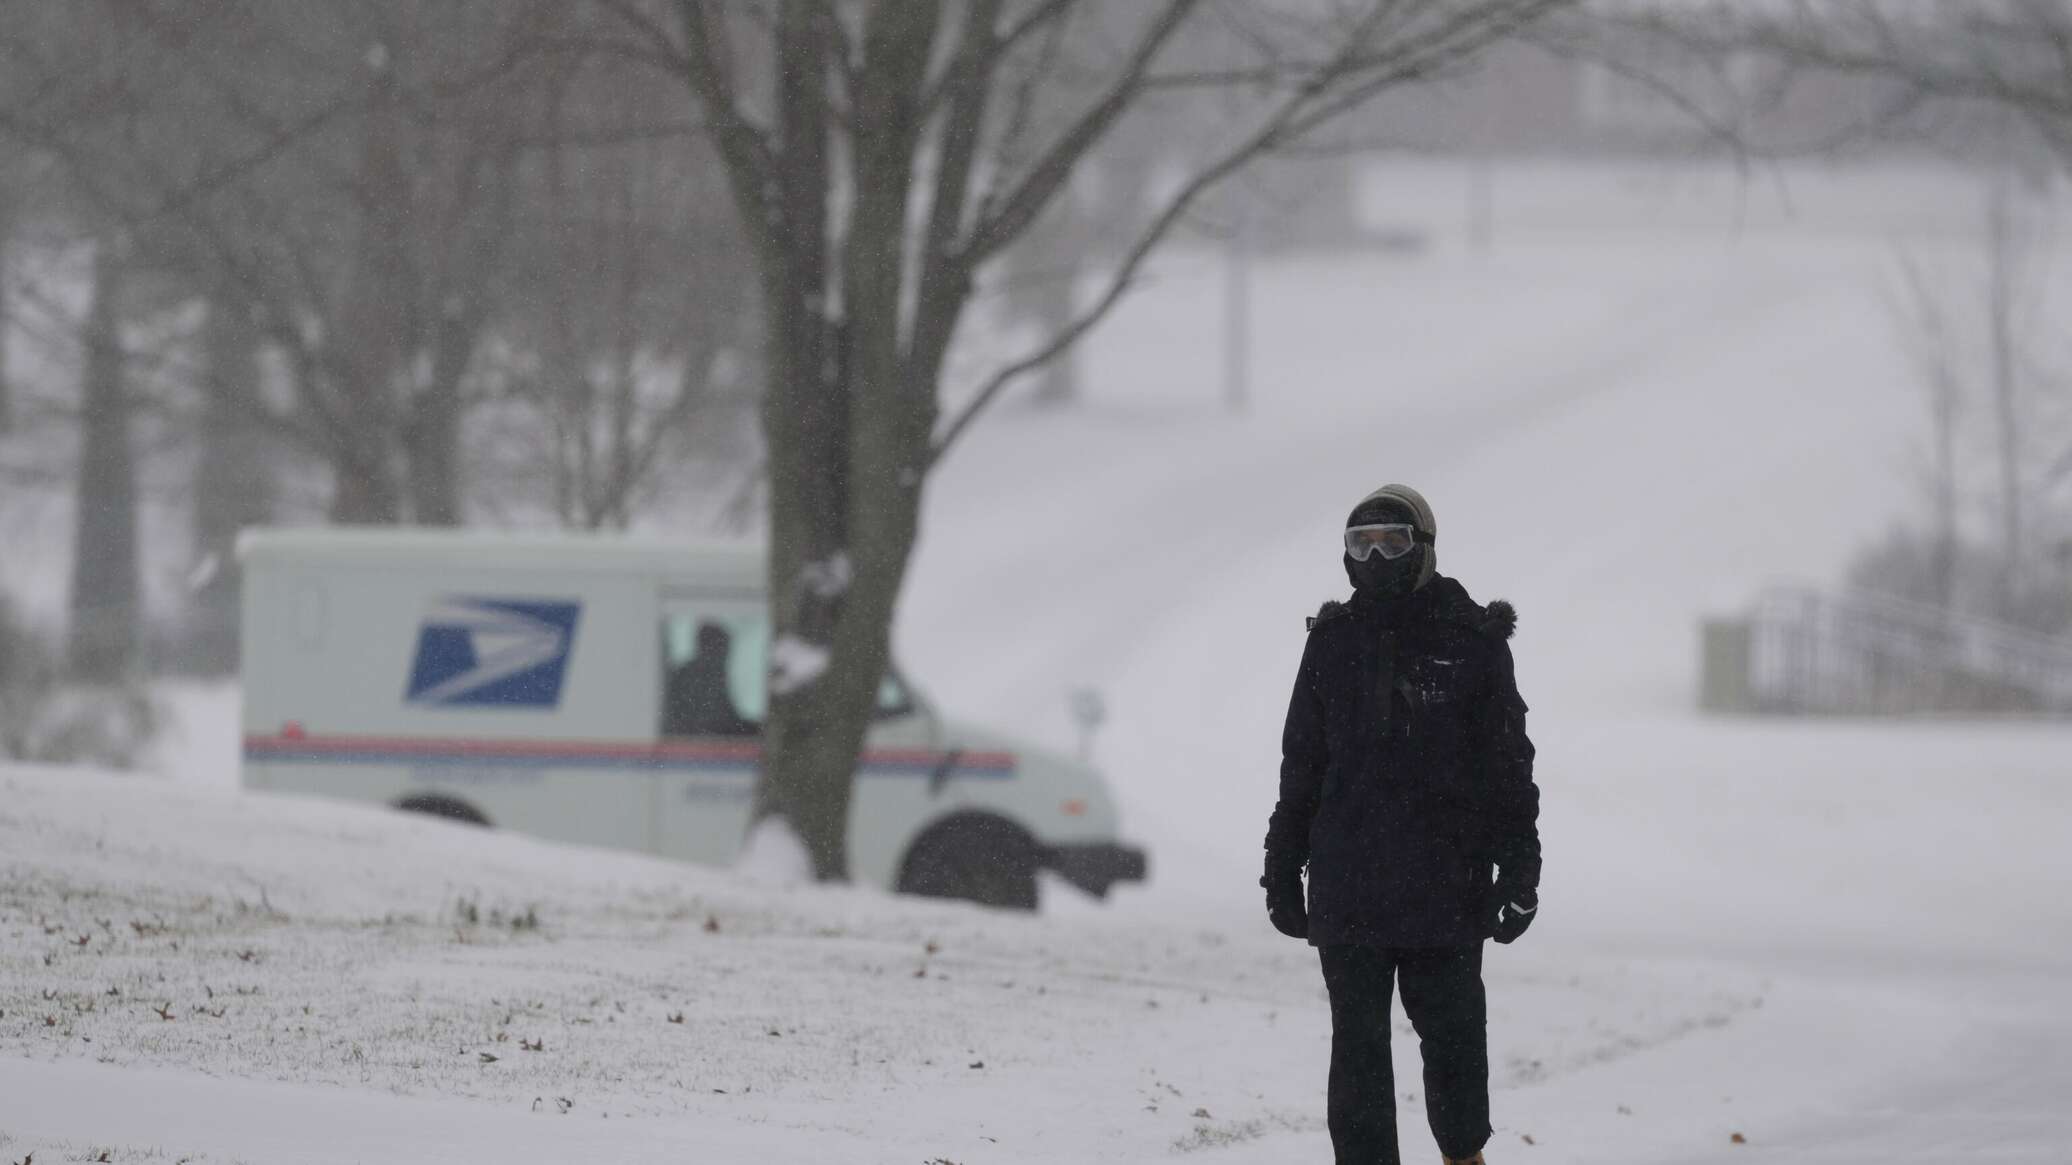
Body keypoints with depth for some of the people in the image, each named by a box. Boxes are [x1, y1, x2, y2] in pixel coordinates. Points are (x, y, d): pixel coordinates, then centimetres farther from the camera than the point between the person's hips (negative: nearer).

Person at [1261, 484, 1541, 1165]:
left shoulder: (1473, 641, 0)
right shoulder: (1334, 642, 8)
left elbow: (1508, 764, 2)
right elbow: (1301, 765, 14)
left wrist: (1518, 872, -3)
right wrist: (1283, 871, 13)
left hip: (1447, 882, -2)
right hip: (1348, 883, 2)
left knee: (1452, 1032, 7)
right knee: (1358, 1046, 1)